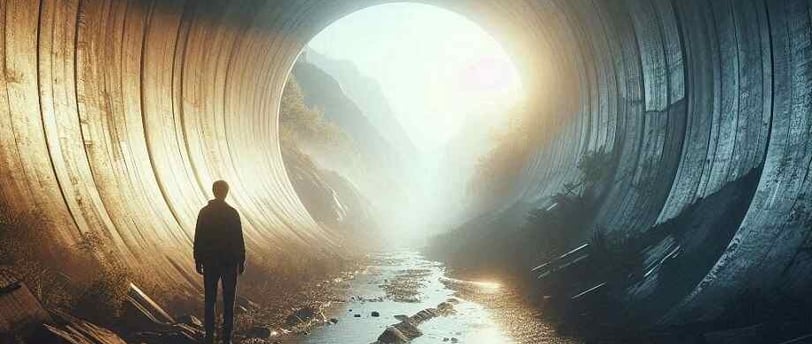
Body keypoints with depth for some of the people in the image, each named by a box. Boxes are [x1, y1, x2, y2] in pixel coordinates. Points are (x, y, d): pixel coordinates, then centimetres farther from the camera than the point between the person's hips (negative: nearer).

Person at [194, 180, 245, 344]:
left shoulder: (204, 212, -2)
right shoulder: (232, 213, -9)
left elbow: (198, 238, 0)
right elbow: (239, 240, -8)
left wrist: (198, 261, 8)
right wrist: (241, 261, 1)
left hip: (209, 262, 2)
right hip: (229, 261, -2)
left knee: (209, 300, 10)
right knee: (228, 301, 6)